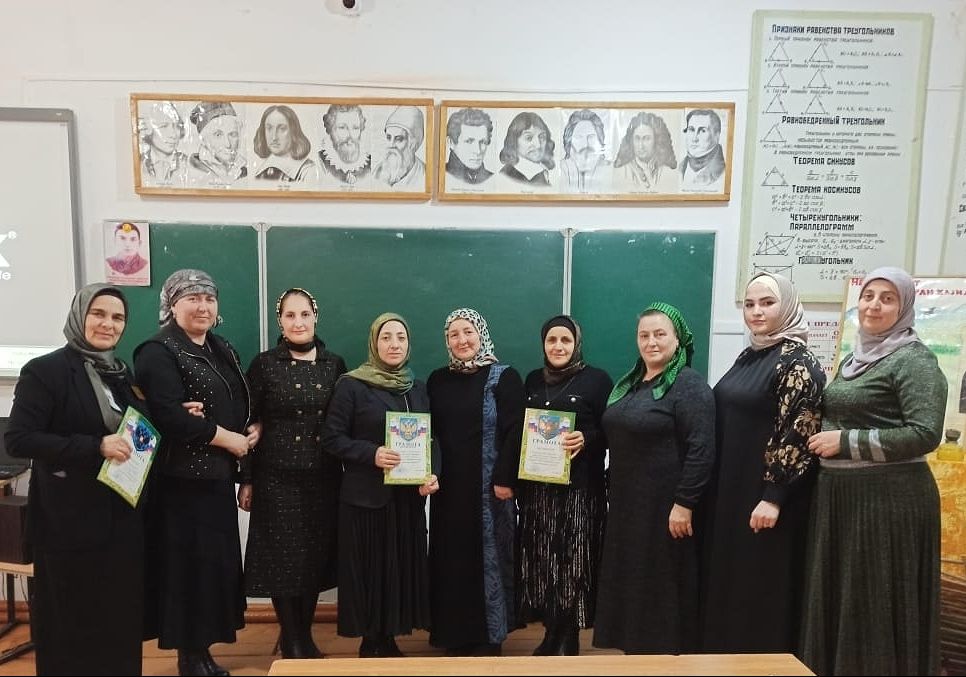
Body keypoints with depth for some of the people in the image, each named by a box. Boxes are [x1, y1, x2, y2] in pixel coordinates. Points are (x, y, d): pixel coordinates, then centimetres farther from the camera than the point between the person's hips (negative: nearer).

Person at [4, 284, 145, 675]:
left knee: (122, 617, 13)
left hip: (123, 516, 6)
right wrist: (95, 447, -24)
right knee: (73, 621, 7)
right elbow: (17, 439, -17)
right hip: (70, 519, -6)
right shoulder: (45, 371, -9)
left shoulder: (122, 374, 12)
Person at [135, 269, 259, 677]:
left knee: (217, 560, 11)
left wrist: (255, 428, -1)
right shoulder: (158, 353, -10)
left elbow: (243, 403, 20)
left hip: (218, 475, 8)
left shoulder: (222, 350, 14)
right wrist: (227, 438, -15)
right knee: (189, 564, 0)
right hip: (182, 478, -7)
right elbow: (169, 416, -23)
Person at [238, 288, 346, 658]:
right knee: (284, 557, 3)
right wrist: (246, 480, -4)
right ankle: (291, 639, 21)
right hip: (277, 477, -3)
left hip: (324, 477, 3)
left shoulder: (334, 364, 5)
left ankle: (305, 634, 28)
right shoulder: (264, 364, -3)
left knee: (318, 555, 9)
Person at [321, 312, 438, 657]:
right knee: (369, 569, 2)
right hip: (366, 497, -5)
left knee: (402, 568, 10)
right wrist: (371, 454, -22)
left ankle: (389, 640, 26)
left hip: (408, 497, 5)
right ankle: (370, 644, 20)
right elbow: (332, 438, -8)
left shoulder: (418, 388, 10)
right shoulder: (351, 386, -6)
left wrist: (432, 475, -6)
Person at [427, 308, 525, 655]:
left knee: (487, 557, 4)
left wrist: (504, 479, -15)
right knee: (451, 558, 9)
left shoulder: (504, 377, -4)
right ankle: (454, 634, 23)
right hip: (448, 487, 4)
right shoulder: (438, 380, 9)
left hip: (489, 487, -4)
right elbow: (429, 432, 11)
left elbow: (513, 431, -9)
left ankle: (488, 637, 17)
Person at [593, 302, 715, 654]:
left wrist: (684, 503, -22)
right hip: (626, 503, 8)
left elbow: (701, 449, -19)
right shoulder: (628, 383, 12)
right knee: (630, 583, 15)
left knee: (662, 586, 5)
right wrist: (613, 490, 14)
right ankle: (634, 647, 29)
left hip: (665, 506, -8)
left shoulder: (689, 385, -12)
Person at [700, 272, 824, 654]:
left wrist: (773, 497, -22)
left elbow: (798, 434, -19)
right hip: (730, 489, 8)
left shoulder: (797, 361, -13)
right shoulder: (749, 356, 11)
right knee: (728, 581, 16)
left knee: (761, 588, 3)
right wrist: (717, 486, 17)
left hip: (764, 494, -8)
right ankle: (728, 653, 30)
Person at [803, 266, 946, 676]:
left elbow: (925, 434, -19)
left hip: (890, 498, -8)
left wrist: (846, 442, -17)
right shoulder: (853, 359, 14)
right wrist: (825, 441, 8)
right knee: (836, 598, 14)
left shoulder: (914, 360, -9)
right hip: (838, 493, 8)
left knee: (878, 604, 2)